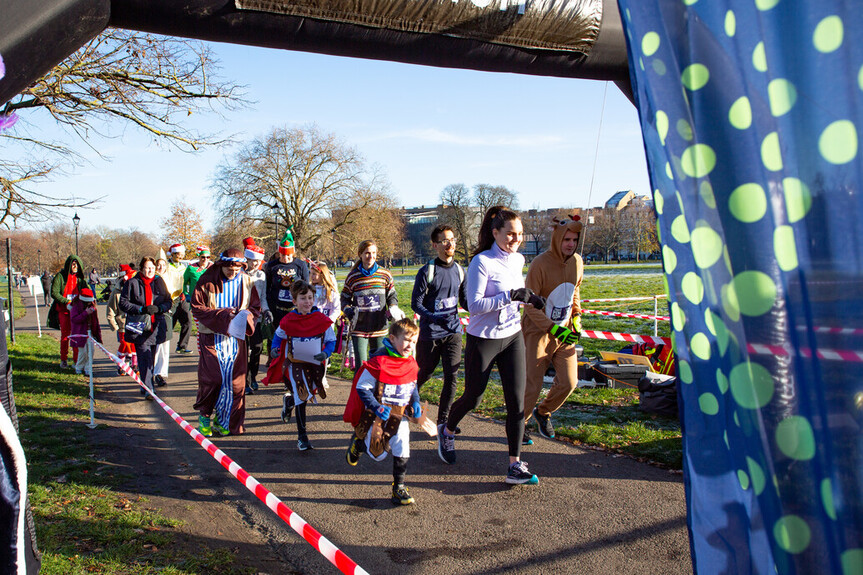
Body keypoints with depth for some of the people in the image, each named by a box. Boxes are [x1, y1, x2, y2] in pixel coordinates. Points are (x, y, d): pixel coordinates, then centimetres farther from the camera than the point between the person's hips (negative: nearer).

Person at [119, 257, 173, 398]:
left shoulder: (159, 282, 10)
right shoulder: (132, 283, 1)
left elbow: (168, 302, 12)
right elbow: (123, 303, -2)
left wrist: (158, 308, -10)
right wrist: (141, 309, -15)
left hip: (155, 326, 3)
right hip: (139, 327, -3)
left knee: (151, 357, 9)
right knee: (144, 357, -11)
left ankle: (146, 385, 24)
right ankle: (147, 388, -13)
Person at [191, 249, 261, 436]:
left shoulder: (246, 281, 5)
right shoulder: (207, 280, -4)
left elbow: (256, 308, 9)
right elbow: (196, 307, -5)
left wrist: (244, 315, -13)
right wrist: (222, 314, -17)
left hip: (236, 338, 3)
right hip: (211, 337, -3)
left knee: (235, 381, 2)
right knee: (211, 378, -6)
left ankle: (223, 421, 16)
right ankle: (204, 416, 16)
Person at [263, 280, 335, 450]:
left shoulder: (322, 320, -8)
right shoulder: (288, 321, -8)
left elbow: (331, 340, -1)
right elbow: (279, 336, 11)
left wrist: (325, 353, -20)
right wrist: (275, 349, -8)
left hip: (314, 364, 3)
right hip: (294, 364, -2)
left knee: (306, 394, 17)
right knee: (302, 397, -13)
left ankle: (288, 400, 54)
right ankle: (302, 437, -2)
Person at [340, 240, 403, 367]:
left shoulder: (385, 275, 2)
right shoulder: (353, 277, 0)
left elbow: (392, 296, 11)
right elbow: (345, 299, 9)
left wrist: (393, 308, -9)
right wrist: (349, 311, -11)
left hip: (379, 328, 2)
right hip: (359, 329, -1)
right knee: (361, 365, -2)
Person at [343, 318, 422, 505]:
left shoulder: (411, 363, -1)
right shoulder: (378, 362, -22)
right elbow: (362, 388, -16)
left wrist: (415, 403, 0)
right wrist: (376, 408, -23)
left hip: (400, 415, 5)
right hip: (377, 415, -4)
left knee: (402, 449, -5)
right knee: (378, 454, 5)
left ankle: (399, 486, 14)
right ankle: (358, 442, 37)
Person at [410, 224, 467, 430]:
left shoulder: (459, 271, 7)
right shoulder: (427, 272, -8)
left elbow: (465, 301, 14)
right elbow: (416, 303, -8)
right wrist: (434, 317, -24)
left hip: (453, 332, 4)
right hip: (430, 333, -3)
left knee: (451, 376, -3)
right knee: (425, 374, 11)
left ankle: (443, 419, 10)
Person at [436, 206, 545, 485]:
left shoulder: (518, 260, 5)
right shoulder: (482, 262, -17)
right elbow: (474, 305, -24)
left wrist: (528, 297, 4)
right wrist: (510, 296, -31)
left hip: (513, 337, 6)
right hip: (484, 339, -5)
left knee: (516, 400, -1)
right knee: (473, 397, 10)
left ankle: (515, 465, 5)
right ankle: (447, 431, 41)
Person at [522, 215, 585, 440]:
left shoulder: (577, 262, 3)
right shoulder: (540, 263, -18)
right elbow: (530, 305, -16)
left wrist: (576, 316, 7)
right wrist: (555, 329, -22)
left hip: (564, 330, 6)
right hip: (538, 330, -6)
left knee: (568, 382, 3)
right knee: (533, 384, -4)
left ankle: (543, 413, 30)